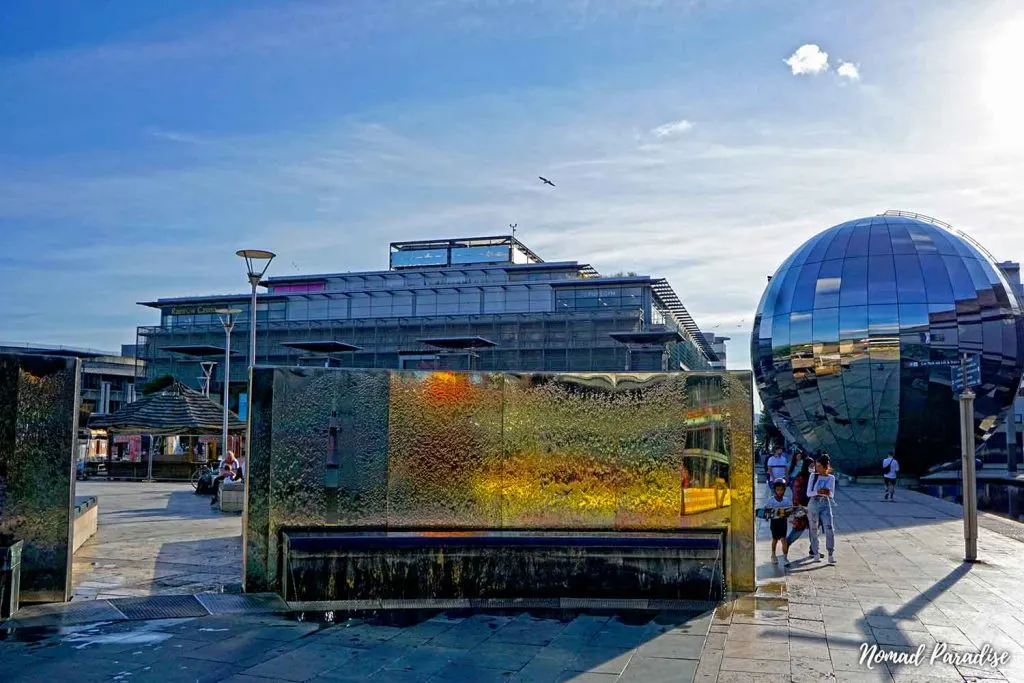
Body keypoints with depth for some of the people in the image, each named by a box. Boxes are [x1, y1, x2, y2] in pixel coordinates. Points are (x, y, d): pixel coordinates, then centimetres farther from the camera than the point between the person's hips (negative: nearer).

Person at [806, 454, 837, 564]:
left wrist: (828, 493, -17)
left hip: (826, 504, 0)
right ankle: (816, 553, 16)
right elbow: (808, 493, -1)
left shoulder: (831, 478, 4)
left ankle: (831, 555, -4)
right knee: (814, 530, 5)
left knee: (829, 529, -10)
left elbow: (832, 495, 7)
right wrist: (818, 492, -20)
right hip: (813, 504, 0)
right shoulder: (813, 476, 2)